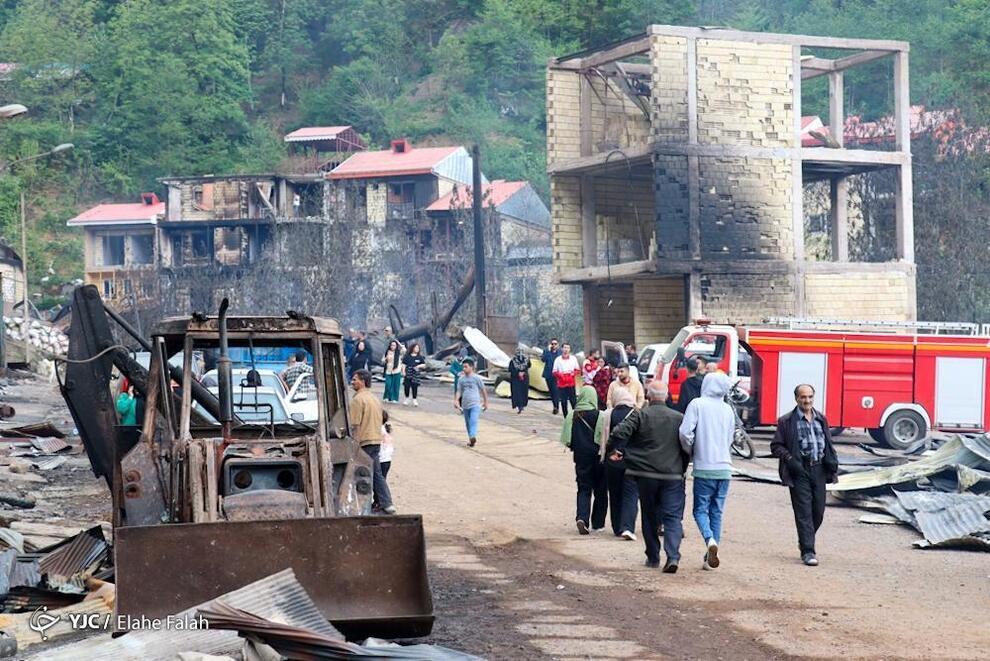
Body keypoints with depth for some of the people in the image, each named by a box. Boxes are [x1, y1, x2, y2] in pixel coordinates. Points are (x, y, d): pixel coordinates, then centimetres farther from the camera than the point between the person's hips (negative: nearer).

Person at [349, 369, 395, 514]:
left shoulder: (358, 399, -13)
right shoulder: (374, 398, 16)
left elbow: (355, 425, -17)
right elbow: (381, 419, 21)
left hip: (364, 442, -9)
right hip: (377, 441, 9)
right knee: (377, 474, 14)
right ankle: (387, 504, 12)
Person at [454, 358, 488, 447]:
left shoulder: (476, 378, -3)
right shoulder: (461, 379, 8)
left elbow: (483, 390, 5)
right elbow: (459, 391, 9)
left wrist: (485, 402, 9)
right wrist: (456, 400, -8)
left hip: (475, 404, -5)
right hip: (465, 405, 5)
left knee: (473, 421, -22)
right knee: (468, 423, 13)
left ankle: (473, 437, -36)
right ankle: (471, 439, 26)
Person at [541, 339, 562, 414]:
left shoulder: (560, 352, 3)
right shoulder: (546, 351, 4)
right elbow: (544, 359, -13)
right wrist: (548, 350, -17)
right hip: (548, 374, 3)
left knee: (556, 390, -14)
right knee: (551, 391, 10)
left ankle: (556, 407, -14)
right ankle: (555, 406, 23)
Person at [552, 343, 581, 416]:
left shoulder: (573, 358, 7)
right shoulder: (558, 359, 4)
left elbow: (578, 370, 11)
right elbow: (554, 372, 4)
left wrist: (573, 373, -10)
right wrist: (560, 374, -15)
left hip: (571, 384, 0)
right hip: (561, 384, 0)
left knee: (574, 401, -5)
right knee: (563, 402, 3)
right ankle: (566, 417, 10)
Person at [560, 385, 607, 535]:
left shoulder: (572, 416, -4)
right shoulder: (600, 416, -12)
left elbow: (566, 440, -2)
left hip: (581, 458, 2)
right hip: (598, 457, -2)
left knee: (583, 489, 8)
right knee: (600, 490, 12)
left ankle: (582, 518, -14)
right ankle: (598, 523, 18)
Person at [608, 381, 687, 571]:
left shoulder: (640, 415, -4)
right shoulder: (679, 418, 2)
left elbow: (619, 434, -14)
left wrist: (615, 449, 5)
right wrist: (682, 469, 15)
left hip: (645, 474, 0)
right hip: (672, 476, 0)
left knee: (650, 517, 13)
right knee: (673, 517, 1)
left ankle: (653, 557, 20)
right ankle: (673, 556, -16)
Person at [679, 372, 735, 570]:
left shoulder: (697, 404, -6)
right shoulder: (728, 410, 9)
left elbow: (685, 432, -15)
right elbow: (729, 441, 16)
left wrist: (690, 450, 3)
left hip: (704, 467, -4)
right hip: (724, 468, 4)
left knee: (701, 509, 5)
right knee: (716, 512, 10)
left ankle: (710, 539, -22)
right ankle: (709, 558, 10)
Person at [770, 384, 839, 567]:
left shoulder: (821, 419, 14)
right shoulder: (787, 421, 0)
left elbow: (828, 444, 20)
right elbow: (776, 446, 1)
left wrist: (833, 466, 7)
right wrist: (789, 459, -13)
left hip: (819, 469, 5)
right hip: (799, 470, -4)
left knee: (818, 511, 7)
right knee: (804, 512, -6)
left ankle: (805, 541, 30)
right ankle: (807, 552, -4)